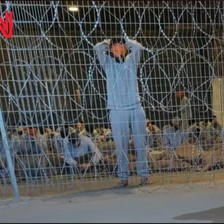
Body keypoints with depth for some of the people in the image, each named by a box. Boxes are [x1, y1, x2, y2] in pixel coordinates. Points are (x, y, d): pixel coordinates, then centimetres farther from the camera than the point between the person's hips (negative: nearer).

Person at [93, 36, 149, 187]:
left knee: (140, 144, 3)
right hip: (117, 110, -1)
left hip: (136, 108, 1)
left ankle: (144, 174, 11)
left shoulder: (131, 60, 13)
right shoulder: (108, 63, 9)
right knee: (121, 146, 0)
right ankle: (123, 176, 7)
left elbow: (138, 47, -3)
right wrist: (109, 41, 14)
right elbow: (98, 48, -4)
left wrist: (124, 40, 13)